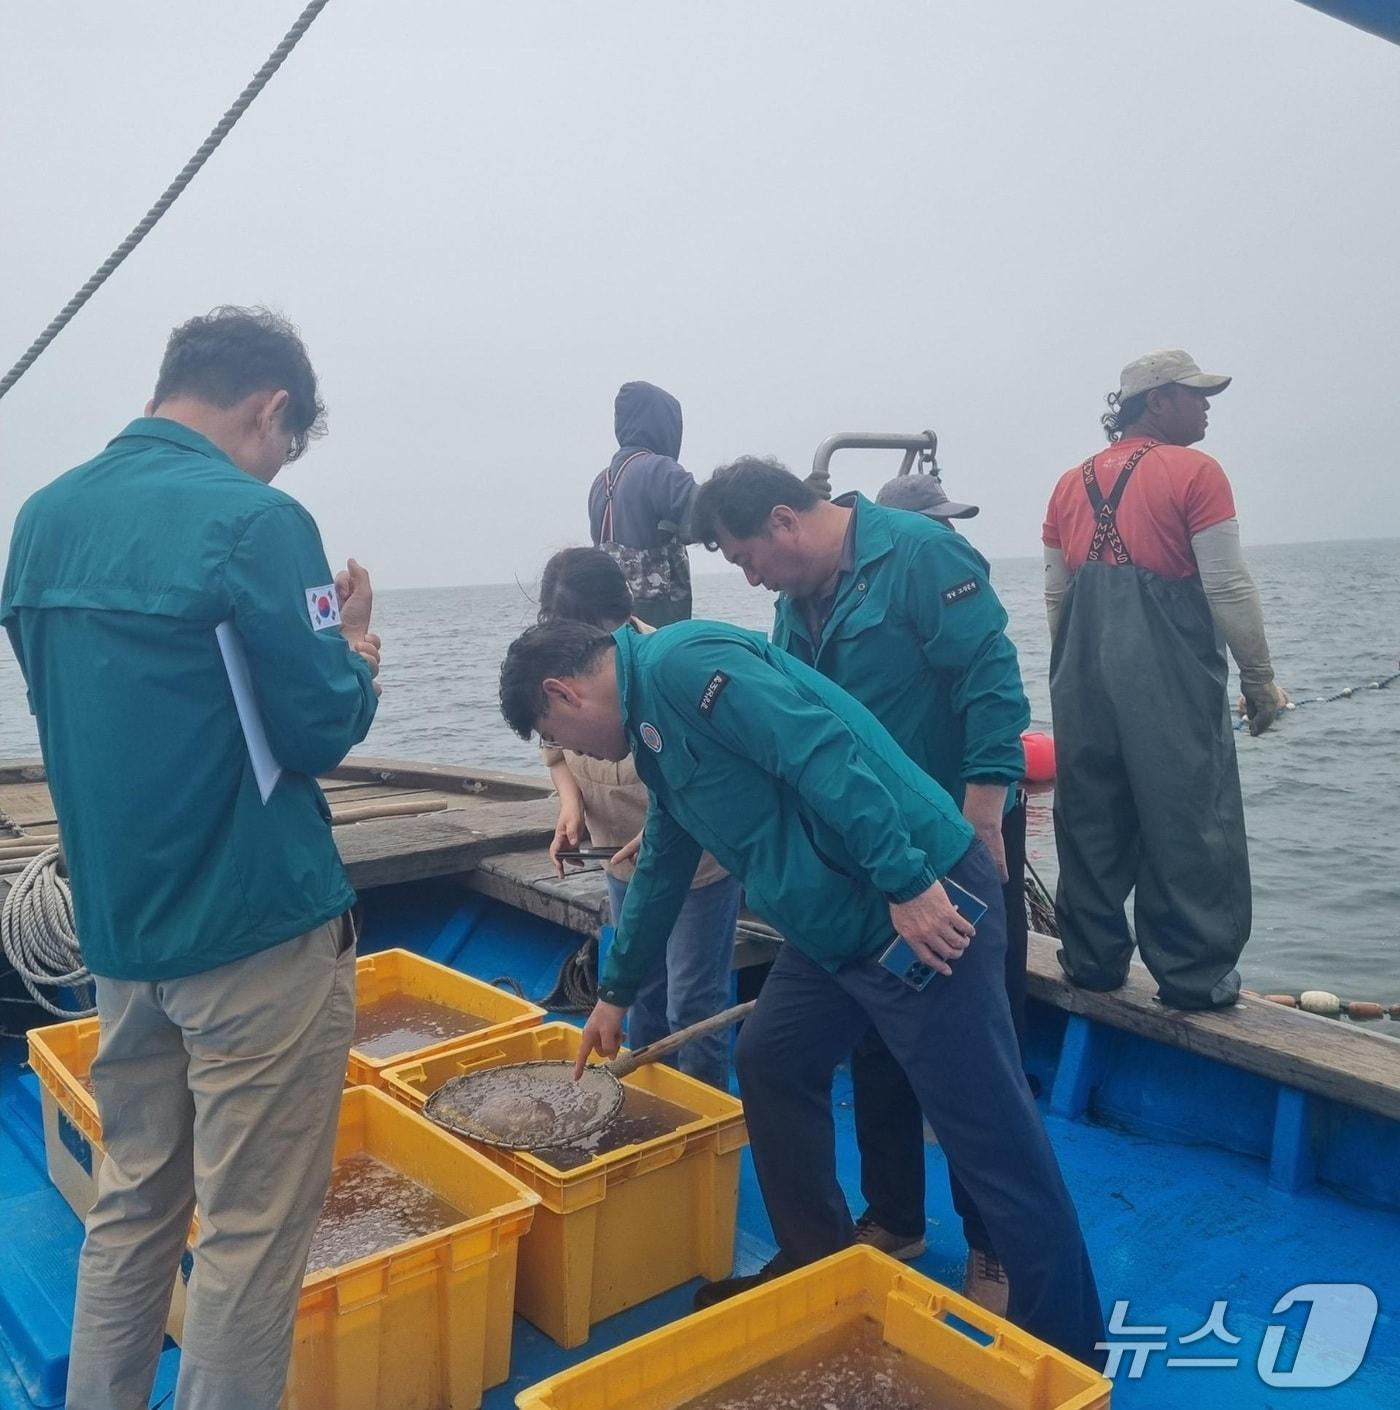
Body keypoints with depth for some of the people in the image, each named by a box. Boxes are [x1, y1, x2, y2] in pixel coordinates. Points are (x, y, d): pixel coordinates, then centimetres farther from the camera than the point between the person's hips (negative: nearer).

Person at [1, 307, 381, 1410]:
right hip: (257, 930, -7)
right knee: (251, 1235, 6)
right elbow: (323, 730, -15)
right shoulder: (255, 521, -16)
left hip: (118, 926, 8)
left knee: (131, 1205, 21)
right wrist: (357, 650, 4)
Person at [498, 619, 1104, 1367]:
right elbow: (662, 870, 29)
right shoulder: (654, 726, 18)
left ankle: (1064, 1353, 15)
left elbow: (824, 753, -24)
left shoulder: (679, 662, -14)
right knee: (769, 1063, 18)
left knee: (991, 1137, -1)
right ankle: (816, 1270, 34)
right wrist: (616, 992, 38)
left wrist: (907, 884, -24)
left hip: (923, 901, -10)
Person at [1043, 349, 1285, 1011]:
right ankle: (1194, 975, 10)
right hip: (1170, 671, -6)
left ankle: (1093, 960, 20)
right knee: (1186, 817, 3)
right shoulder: (1193, 472, -5)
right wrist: (1260, 678, 0)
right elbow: (1228, 588, -9)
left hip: (1085, 670, 6)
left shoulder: (1072, 483, 12)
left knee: (1091, 817, 11)